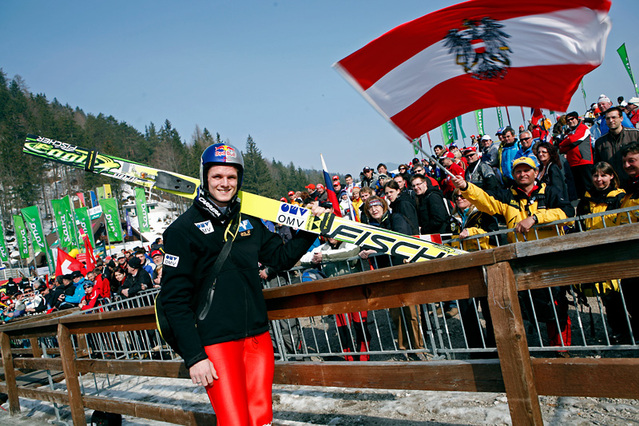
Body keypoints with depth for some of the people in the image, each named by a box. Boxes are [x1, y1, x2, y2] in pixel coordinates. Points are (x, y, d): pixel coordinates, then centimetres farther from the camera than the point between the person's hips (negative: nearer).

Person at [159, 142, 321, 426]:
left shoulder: (248, 221, 10)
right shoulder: (183, 229, -6)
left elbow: (281, 257, 20)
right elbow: (174, 298, -8)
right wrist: (193, 357, -12)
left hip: (257, 336, 5)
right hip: (215, 343, -5)